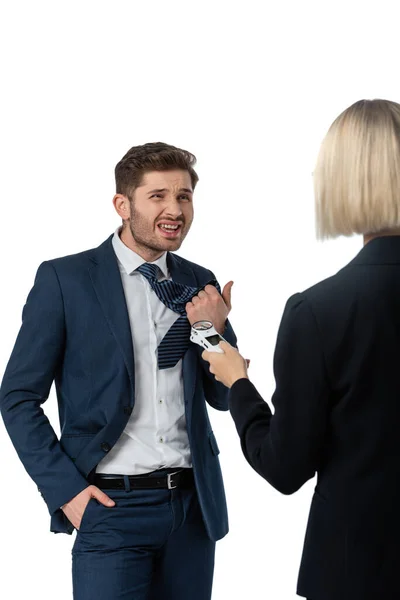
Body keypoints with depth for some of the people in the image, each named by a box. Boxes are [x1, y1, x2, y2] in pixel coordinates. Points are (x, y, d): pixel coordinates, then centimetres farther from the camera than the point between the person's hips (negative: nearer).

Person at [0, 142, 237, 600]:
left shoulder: (199, 283, 8)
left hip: (193, 504, 5)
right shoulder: (65, 279, -5)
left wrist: (218, 330, -7)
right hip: (112, 506, -4)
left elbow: (223, 398, 11)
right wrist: (65, 488, -10)